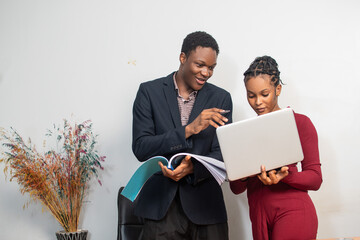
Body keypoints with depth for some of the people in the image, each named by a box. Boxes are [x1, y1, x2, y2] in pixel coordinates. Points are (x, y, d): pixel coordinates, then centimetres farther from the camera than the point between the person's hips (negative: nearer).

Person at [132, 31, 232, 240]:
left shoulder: (221, 98, 6)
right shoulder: (150, 91, 1)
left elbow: (221, 155, 1)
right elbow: (140, 148, -8)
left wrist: (192, 168, -20)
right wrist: (189, 130, -19)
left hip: (205, 206, 1)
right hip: (161, 206, -1)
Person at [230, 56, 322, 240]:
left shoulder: (300, 123, 2)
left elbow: (315, 179, -3)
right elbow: (237, 189, 11)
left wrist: (284, 176, -22)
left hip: (293, 212, -4)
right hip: (259, 215, 5)